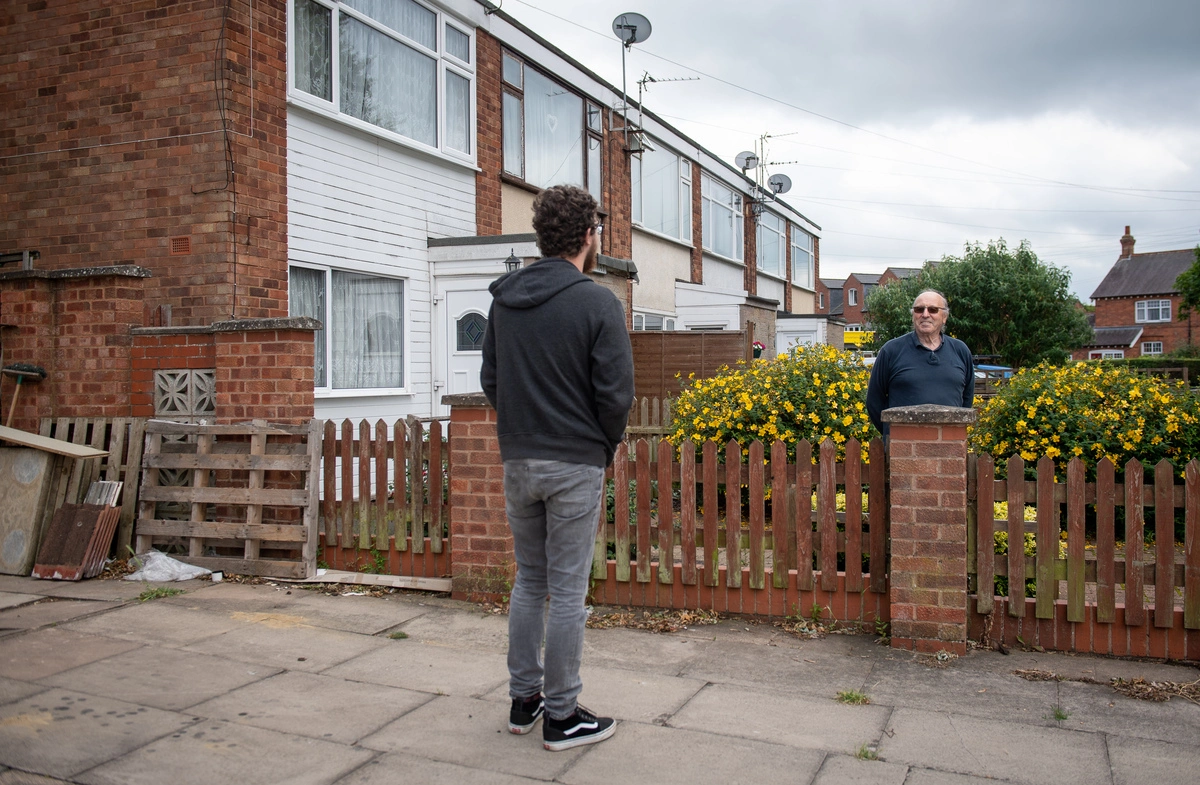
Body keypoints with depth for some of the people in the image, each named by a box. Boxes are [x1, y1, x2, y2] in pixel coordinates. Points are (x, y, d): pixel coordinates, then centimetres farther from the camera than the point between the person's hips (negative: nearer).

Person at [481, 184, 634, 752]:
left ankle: (523, 699, 27)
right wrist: (607, 443, 4)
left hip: (517, 461, 6)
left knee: (529, 581, 17)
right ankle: (562, 716, 14)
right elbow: (616, 392, -14)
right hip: (576, 464, -5)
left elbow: (489, 380, 10)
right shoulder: (598, 303, -12)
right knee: (567, 591, 3)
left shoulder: (504, 299, 6)